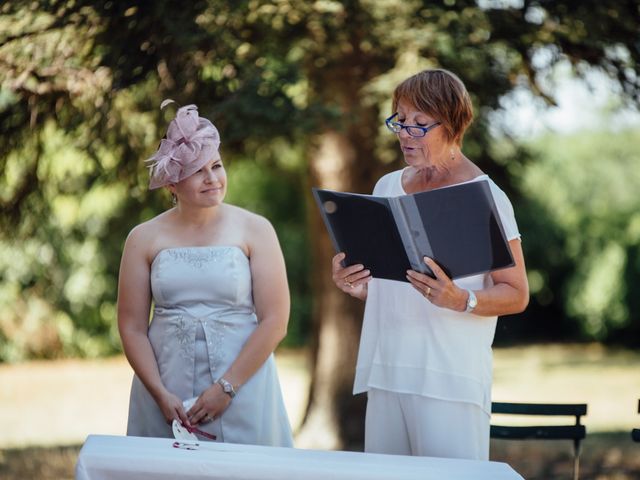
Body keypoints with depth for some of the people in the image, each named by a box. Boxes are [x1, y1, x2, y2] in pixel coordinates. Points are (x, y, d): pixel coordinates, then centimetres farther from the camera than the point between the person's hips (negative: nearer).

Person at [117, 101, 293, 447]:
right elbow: (132, 327, 3)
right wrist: (161, 394, -9)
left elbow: (274, 321, -5)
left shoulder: (254, 231, 0)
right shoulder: (145, 239, 5)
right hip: (164, 388, 1)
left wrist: (226, 388, -10)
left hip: (241, 391, -1)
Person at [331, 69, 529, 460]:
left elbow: (517, 295, -5)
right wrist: (354, 284, 1)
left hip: (453, 378, -5)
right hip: (385, 371, 6)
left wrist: (461, 300, -23)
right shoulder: (387, 187, 14)